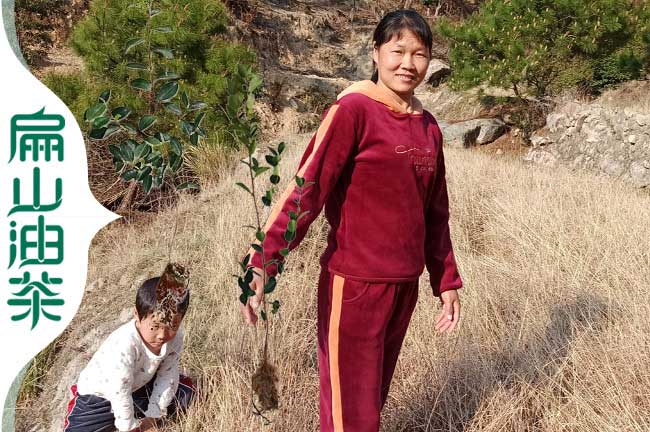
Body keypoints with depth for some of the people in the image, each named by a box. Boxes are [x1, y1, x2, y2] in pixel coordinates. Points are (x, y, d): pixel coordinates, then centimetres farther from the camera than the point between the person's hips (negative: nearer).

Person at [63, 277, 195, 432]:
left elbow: (167, 375, -10)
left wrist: (151, 416, -10)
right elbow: (120, 394, -31)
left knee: (186, 388, 1)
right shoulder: (124, 346, -41)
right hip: (100, 393, -5)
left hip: (138, 383, 5)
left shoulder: (175, 336, -23)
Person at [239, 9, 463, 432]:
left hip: (405, 286, 6)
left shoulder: (429, 127, 9)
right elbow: (306, 188, -18)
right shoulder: (354, 109, -11)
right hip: (353, 284, -6)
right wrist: (263, 264, -25)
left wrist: (447, 281, 17)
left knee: (374, 397, 20)